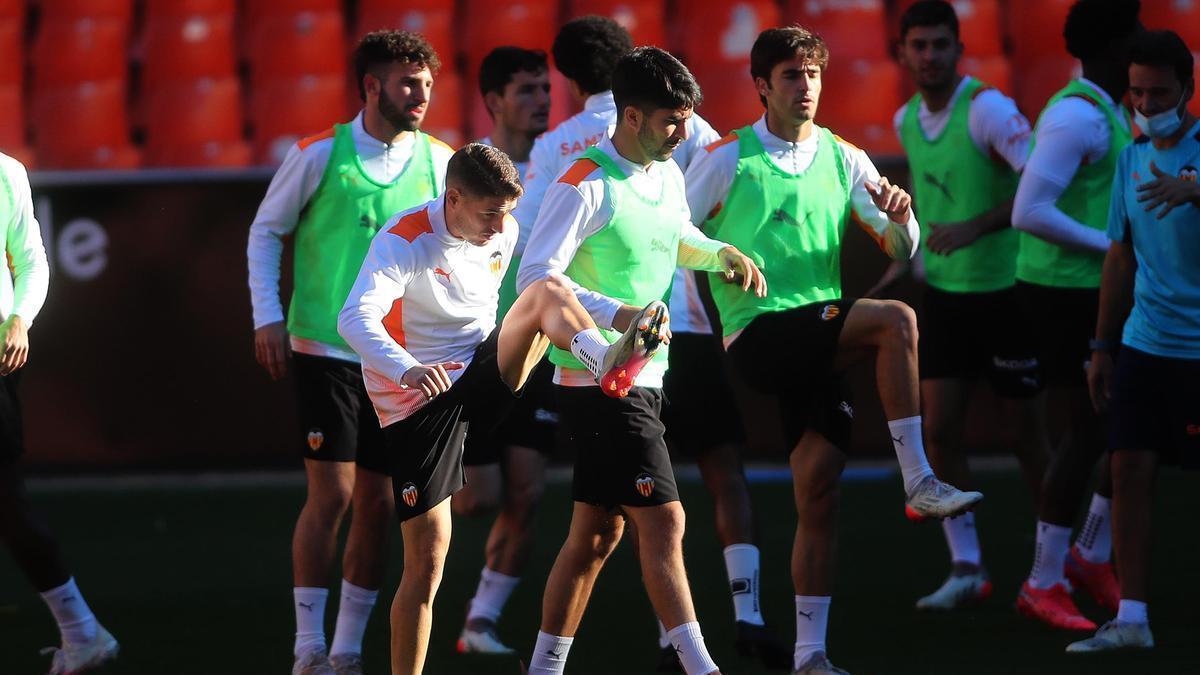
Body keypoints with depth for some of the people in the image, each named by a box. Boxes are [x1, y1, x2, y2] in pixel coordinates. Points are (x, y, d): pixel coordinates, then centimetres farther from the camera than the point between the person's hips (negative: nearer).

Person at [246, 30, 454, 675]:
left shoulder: (440, 162, 4)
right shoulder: (319, 154, -5)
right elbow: (266, 231, 5)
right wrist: (268, 316, -3)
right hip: (327, 349, -3)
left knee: (377, 502, 4)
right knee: (330, 493, -9)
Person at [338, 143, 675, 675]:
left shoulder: (505, 232, 1)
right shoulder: (404, 241, -18)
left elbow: (554, 292, 16)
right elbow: (355, 319, -33)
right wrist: (407, 370, -51)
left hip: (486, 372, 5)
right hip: (419, 405, -5)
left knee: (547, 290, -20)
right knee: (427, 557, -7)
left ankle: (607, 363, -47)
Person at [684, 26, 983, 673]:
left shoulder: (843, 159, 13)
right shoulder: (727, 159, 0)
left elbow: (902, 249, 12)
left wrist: (898, 214, -9)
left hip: (819, 339, 5)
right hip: (757, 332, -5)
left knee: (819, 488, -4)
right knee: (894, 320, -27)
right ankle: (920, 482, -26)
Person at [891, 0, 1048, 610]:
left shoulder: (987, 109, -17)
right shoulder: (906, 120, 5)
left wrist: (975, 228, -32)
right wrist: (908, 252, 18)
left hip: (1004, 290, -6)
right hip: (942, 293, 6)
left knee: (1023, 434, 4)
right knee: (939, 429, -3)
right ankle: (966, 568, 5)